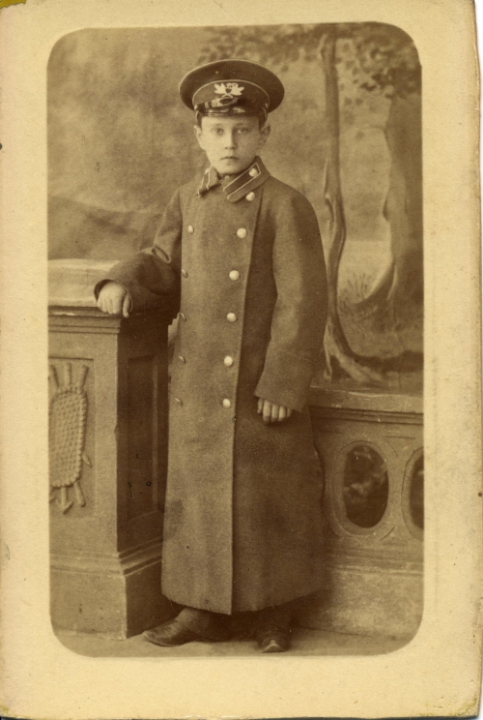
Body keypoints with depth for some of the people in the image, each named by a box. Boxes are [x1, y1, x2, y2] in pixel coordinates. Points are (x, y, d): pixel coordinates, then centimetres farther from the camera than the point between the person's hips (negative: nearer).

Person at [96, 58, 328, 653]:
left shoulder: (285, 207, -9)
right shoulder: (187, 202, 8)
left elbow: (303, 303, -12)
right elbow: (164, 267, 13)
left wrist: (283, 385, -16)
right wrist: (123, 282, -10)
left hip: (259, 389, -5)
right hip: (195, 387, 5)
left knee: (267, 503, 6)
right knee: (196, 496, 11)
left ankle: (272, 616, 22)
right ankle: (203, 610, 26)